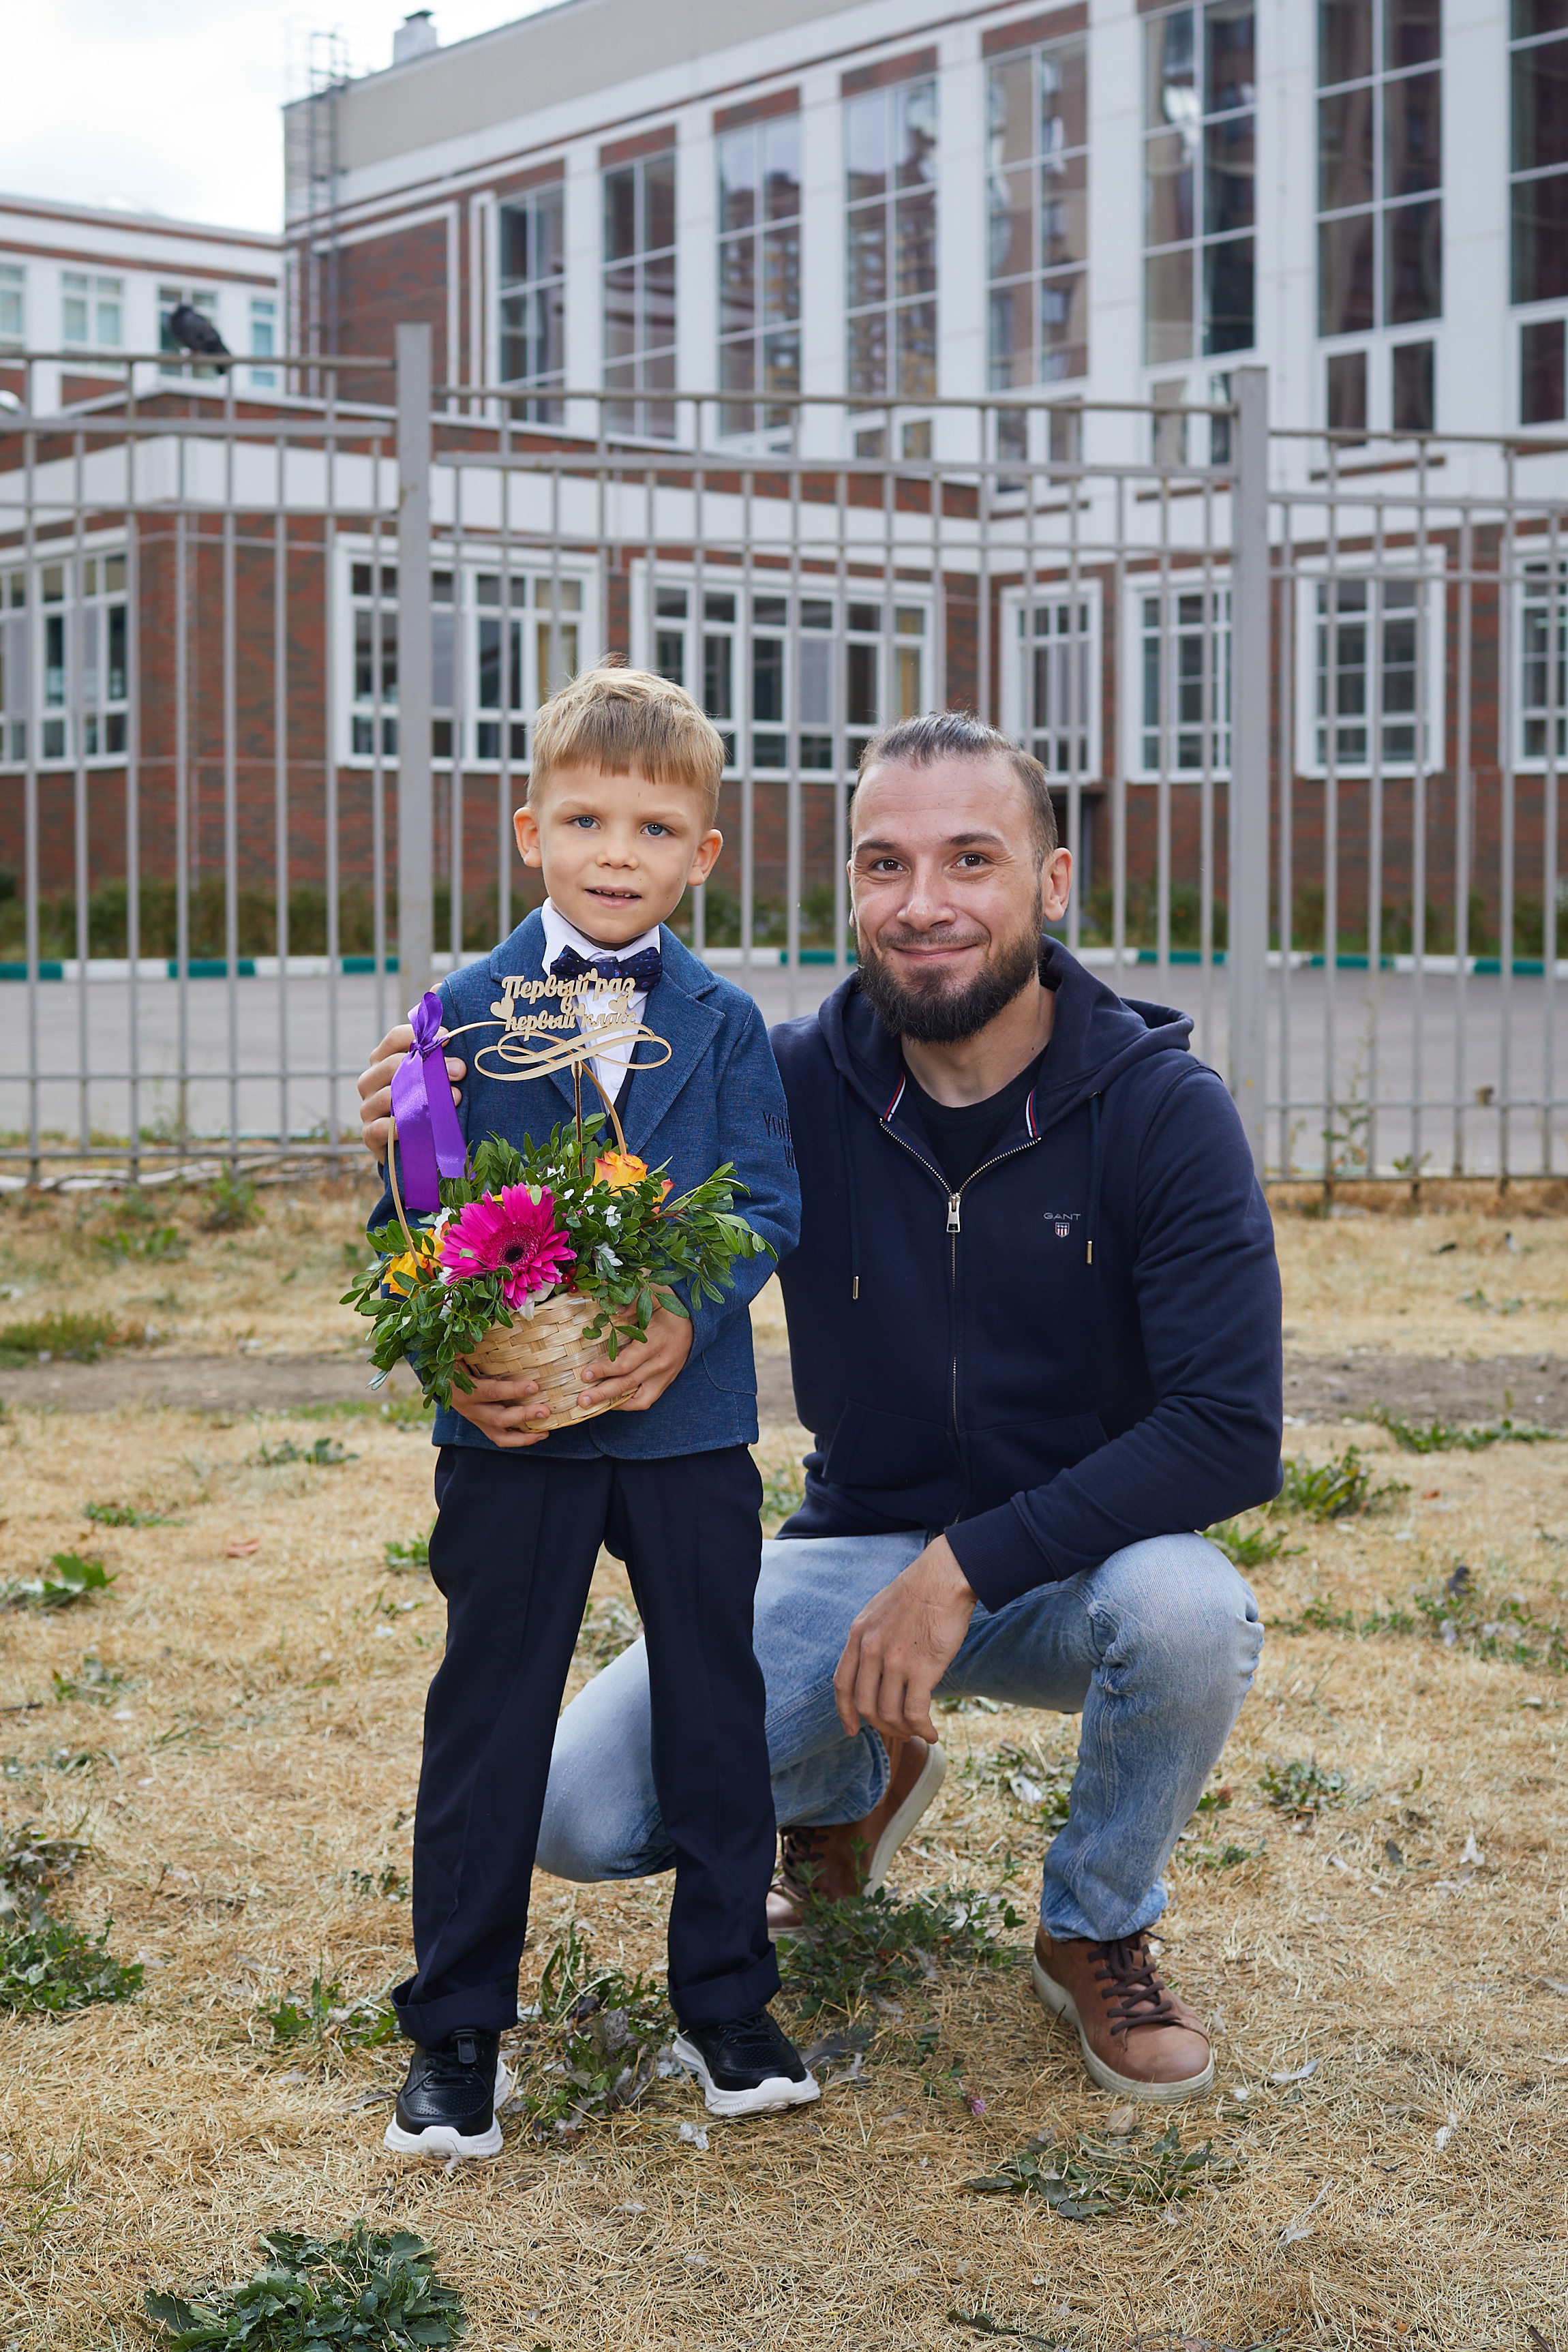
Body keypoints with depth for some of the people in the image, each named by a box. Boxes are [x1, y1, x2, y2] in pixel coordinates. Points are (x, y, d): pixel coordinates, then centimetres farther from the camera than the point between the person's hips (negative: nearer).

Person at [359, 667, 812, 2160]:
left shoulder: (724, 1028, 3)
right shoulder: (461, 1015, 0)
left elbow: (768, 1206, -3)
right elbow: (408, 1218, -2)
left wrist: (688, 1322, -21)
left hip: (689, 1416, 1)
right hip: (511, 1423, -1)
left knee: (715, 1703, 9)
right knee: (488, 1713, 6)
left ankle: (724, 1999, 25)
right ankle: (456, 2027, 18)